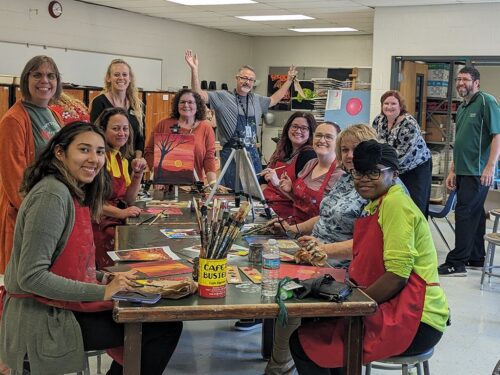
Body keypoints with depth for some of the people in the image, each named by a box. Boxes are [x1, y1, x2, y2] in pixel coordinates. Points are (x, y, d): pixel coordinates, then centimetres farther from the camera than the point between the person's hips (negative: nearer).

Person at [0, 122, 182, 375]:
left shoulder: (76, 194, 9)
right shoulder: (52, 195, -20)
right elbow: (31, 276, -24)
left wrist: (106, 279, 1)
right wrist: (102, 291, -21)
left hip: (59, 308, 9)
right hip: (43, 320, -9)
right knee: (165, 330, -10)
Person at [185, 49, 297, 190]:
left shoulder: (257, 100, 14)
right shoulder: (222, 97, -4)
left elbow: (273, 99, 31)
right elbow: (199, 94, -12)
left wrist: (289, 80, 32)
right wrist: (194, 69, -23)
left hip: (252, 152, 6)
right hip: (231, 152, -6)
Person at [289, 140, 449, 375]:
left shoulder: (396, 204, -13)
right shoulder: (374, 206, 16)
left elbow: (397, 274, -20)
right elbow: (368, 264, 17)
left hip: (413, 320, -10)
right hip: (394, 310, 10)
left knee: (303, 342, -13)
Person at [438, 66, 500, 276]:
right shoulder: (462, 108, 18)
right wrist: (453, 171, 21)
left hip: (478, 172, -8)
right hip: (464, 171, 8)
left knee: (465, 213, -9)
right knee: (475, 214, 14)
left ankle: (456, 263, -7)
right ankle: (476, 258, 22)